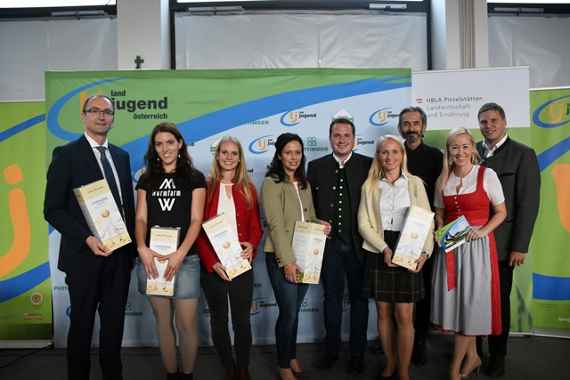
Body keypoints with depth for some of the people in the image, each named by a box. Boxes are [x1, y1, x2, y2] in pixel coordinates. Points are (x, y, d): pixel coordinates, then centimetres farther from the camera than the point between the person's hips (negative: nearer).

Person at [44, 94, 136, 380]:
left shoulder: (121, 156, 10)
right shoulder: (66, 154, -6)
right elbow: (53, 209, -10)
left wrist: (132, 245, 6)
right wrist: (87, 238, -20)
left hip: (120, 254, 5)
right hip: (84, 255, -5)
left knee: (114, 322, 15)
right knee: (82, 323, 11)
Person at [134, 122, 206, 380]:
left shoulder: (194, 178, 2)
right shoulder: (146, 179, 11)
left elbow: (196, 220, -5)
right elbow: (141, 218, 5)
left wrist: (180, 254, -17)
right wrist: (142, 248, -14)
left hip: (185, 259, -3)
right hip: (152, 258, 3)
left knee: (187, 324, 1)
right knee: (163, 323, 12)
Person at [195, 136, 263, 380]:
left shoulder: (248, 189, 7)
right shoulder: (206, 187, -1)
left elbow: (256, 226, 8)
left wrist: (251, 245, -13)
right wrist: (212, 262, -12)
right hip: (212, 267, -1)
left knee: (242, 321, 8)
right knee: (219, 321, 13)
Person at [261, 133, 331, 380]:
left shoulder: (304, 184, 12)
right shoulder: (271, 183, -10)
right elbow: (276, 225, -16)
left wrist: (321, 225, -5)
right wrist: (287, 261, -19)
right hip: (281, 258, -6)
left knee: (294, 310, 16)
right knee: (288, 312, 0)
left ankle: (292, 356, 35)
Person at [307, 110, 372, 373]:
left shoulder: (368, 165, -2)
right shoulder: (316, 167, 3)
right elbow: (309, 205, 6)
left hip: (358, 242, -1)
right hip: (328, 242, 1)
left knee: (358, 297, 12)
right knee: (332, 297, 14)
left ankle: (357, 353, 28)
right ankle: (331, 349, 31)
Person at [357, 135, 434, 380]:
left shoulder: (415, 183, 4)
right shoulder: (369, 186, 6)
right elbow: (364, 224, 1)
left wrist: (424, 252, -13)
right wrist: (384, 249, -12)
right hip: (378, 254, 1)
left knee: (404, 316, 0)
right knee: (383, 313, 10)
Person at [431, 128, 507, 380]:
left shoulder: (487, 175, -5)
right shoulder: (443, 180, 6)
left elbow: (501, 212, -1)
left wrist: (483, 231, -16)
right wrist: (442, 232, -2)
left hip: (477, 245, -4)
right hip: (450, 246, 4)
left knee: (470, 301, 0)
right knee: (454, 300, 7)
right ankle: (472, 356, 28)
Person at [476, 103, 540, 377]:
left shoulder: (523, 154, -3)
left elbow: (528, 203, -7)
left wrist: (520, 246, -10)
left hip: (500, 243, -3)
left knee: (499, 300, 10)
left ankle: (497, 355, 27)